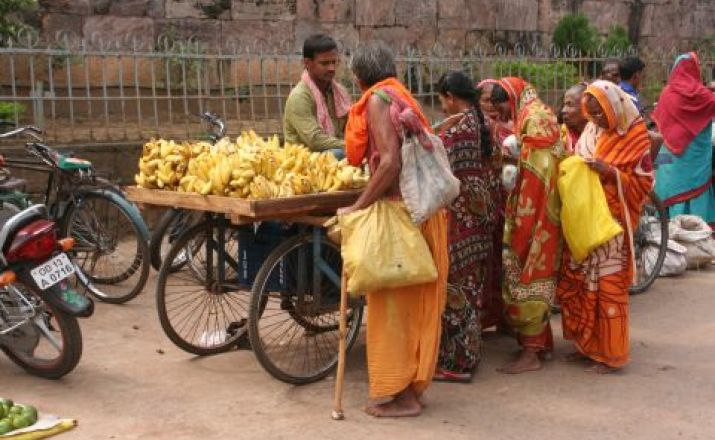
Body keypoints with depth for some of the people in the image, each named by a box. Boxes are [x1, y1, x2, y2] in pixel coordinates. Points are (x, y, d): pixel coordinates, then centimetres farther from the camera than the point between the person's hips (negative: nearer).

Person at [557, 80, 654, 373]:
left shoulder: (635, 138, -6)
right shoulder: (591, 132, 8)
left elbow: (643, 183, -7)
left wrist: (609, 172, -20)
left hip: (612, 223, -6)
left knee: (609, 285, -2)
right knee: (576, 282, 7)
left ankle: (610, 354, 8)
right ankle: (586, 344, 22)